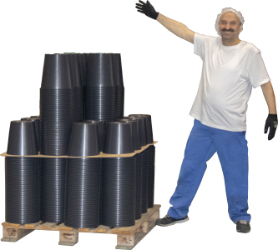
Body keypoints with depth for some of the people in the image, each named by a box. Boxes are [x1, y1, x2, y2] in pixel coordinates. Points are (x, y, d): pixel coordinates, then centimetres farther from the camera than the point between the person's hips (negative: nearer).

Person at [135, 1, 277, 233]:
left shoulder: (249, 52, -9)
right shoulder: (209, 45, 5)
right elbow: (183, 30, 9)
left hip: (231, 127, -5)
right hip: (202, 123, 5)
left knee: (236, 175, 4)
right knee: (189, 168, 13)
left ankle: (240, 217, 22)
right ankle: (178, 211, 26)